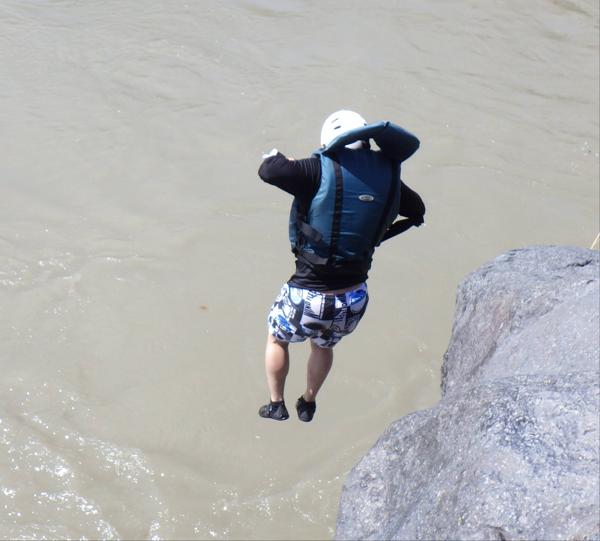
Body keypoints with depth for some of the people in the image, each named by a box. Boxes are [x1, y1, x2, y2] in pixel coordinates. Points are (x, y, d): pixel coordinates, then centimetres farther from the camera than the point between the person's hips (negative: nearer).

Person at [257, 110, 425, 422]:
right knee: (323, 345, 36)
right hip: (354, 304, 5)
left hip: (308, 300, -4)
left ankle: (276, 405, 42)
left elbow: (269, 171, -25)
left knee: (276, 338, 30)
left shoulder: (322, 171, -17)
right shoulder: (388, 176, 0)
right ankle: (308, 405, 56)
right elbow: (417, 212, 18)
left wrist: (274, 157, -2)